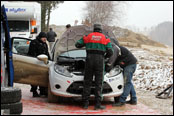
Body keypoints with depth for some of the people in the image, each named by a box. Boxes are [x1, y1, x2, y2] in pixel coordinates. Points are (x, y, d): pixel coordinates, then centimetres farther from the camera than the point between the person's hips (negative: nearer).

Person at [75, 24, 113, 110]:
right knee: (99, 83, 2)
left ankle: (85, 104, 6)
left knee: (87, 82, 7)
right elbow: (110, 52, 1)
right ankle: (98, 104, -2)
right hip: (99, 61, -1)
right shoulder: (105, 39, 7)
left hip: (89, 60, 2)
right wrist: (105, 57, 22)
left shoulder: (88, 37, 10)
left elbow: (77, 45, 12)